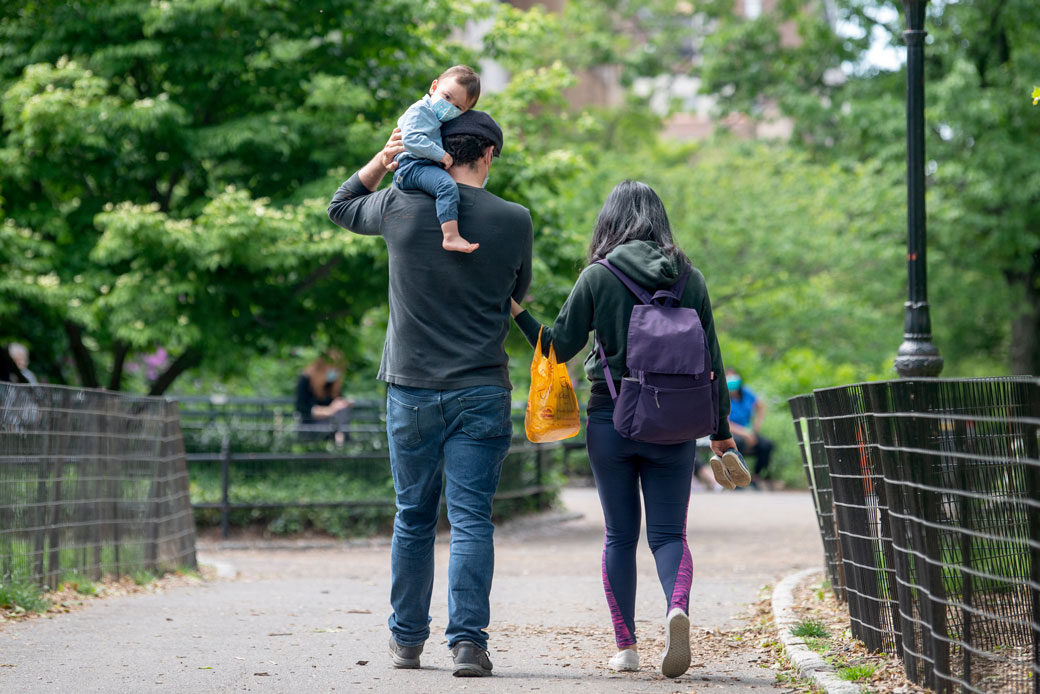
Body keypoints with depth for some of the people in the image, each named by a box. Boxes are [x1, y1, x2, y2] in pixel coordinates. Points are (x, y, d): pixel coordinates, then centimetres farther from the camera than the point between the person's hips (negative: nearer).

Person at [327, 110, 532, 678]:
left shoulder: (401, 206, -3)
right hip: (481, 391, -1)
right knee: (471, 520, -1)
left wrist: (385, 157, 13)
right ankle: (468, 640, -10)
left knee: (413, 518, 13)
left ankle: (407, 638, 22)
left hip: (412, 390, 1)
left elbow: (341, 208, 18)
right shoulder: (513, 220, -3)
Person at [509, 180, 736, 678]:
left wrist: (518, 312, 11)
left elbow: (558, 347, -3)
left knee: (620, 536, 10)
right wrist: (720, 430, 12)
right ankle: (677, 607, -25)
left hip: (611, 421, -1)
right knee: (668, 533, 5)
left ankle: (625, 647, 10)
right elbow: (710, 360, 5)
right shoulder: (690, 279, 2)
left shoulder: (597, 277, -5)